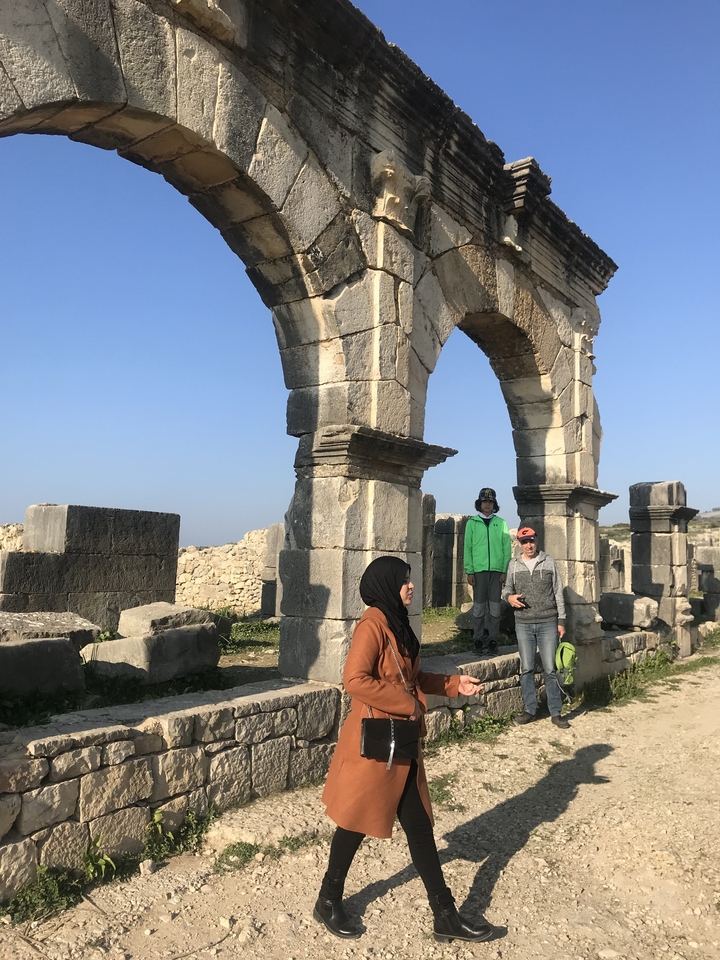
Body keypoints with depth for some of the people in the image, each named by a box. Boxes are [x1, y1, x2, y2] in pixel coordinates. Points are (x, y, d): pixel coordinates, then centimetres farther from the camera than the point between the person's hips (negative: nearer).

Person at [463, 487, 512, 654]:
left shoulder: (501, 523, 7)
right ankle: (477, 639, 9)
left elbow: (507, 548, 5)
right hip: (479, 570, 0)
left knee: (495, 607, 2)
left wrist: (504, 571, -3)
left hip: (497, 570, 1)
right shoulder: (472, 523, 6)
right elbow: (468, 548, 3)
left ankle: (493, 640, 9)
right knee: (479, 607, 2)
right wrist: (469, 571, -4)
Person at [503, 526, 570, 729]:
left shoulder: (549, 562, 2)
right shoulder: (514, 564, 6)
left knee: (550, 669, 0)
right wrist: (509, 596, -10)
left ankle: (555, 712, 8)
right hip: (523, 624, 2)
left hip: (548, 623, -1)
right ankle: (530, 710, 15)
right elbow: (507, 588, 15)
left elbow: (558, 593, 3)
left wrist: (561, 621, -1)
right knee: (527, 669, 5)